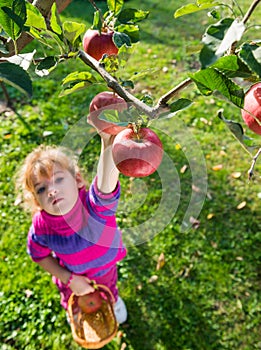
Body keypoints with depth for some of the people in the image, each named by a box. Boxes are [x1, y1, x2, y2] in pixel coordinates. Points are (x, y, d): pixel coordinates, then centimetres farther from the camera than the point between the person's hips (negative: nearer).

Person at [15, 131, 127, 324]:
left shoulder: (95, 204, -46)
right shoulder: (41, 226, -36)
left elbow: (107, 181, -70)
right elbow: (39, 254, -13)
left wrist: (109, 143, -90)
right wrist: (69, 279, -18)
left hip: (105, 266, -1)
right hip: (71, 273, 1)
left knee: (108, 289, 35)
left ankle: (114, 300, 72)